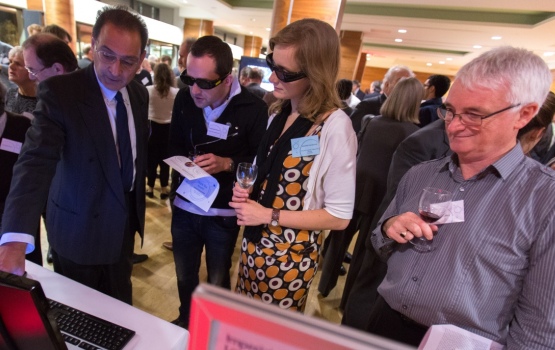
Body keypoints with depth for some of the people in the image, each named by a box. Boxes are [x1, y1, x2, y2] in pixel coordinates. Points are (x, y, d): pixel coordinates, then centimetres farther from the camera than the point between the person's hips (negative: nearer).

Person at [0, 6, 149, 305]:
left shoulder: (139, 94, -2)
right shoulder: (60, 91, -20)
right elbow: (37, 161, -30)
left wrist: (137, 205, 13)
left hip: (123, 222, 5)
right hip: (79, 230, -4)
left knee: (120, 306, 24)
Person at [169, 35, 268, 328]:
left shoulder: (253, 108, -17)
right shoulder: (184, 98, -4)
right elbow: (174, 146, 8)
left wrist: (227, 163, -26)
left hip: (223, 213, -3)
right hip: (184, 206, 4)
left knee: (218, 281, 19)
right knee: (184, 274, 24)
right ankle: (185, 319, 53)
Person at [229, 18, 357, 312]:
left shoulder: (334, 126, -21)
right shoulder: (280, 113, 1)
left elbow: (339, 216, -19)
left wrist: (269, 215, -19)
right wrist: (248, 191, -6)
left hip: (290, 255, -6)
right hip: (255, 242, 7)